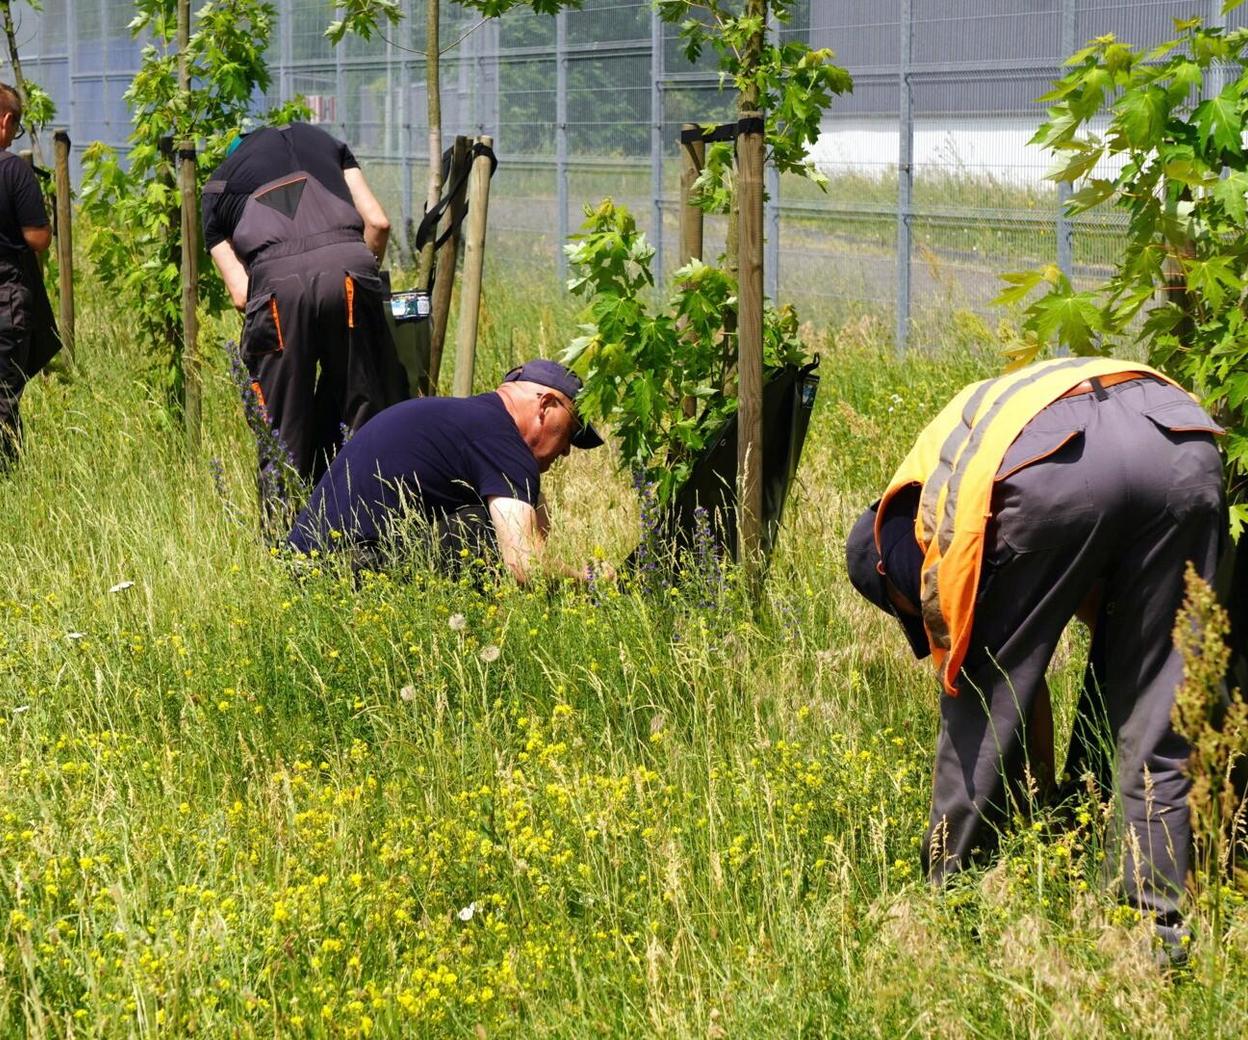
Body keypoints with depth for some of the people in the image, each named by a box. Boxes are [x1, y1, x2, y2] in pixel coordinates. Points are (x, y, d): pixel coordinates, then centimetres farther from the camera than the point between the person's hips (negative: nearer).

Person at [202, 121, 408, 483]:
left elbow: (241, 293, 14)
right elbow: (378, 223, 19)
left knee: (284, 429, 8)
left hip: (278, 280, -1)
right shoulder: (321, 140, 34)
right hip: (350, 266, 1)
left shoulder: (216, 190, 29)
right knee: (364, 412, 10)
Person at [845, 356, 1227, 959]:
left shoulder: (911, 516, 31)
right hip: (1186, 446, 5)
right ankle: (1163, 927, 14)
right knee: (1160, 713, 15)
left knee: (985, 702, 16)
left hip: (1056, 463, -4)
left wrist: (1040, 795, 39)